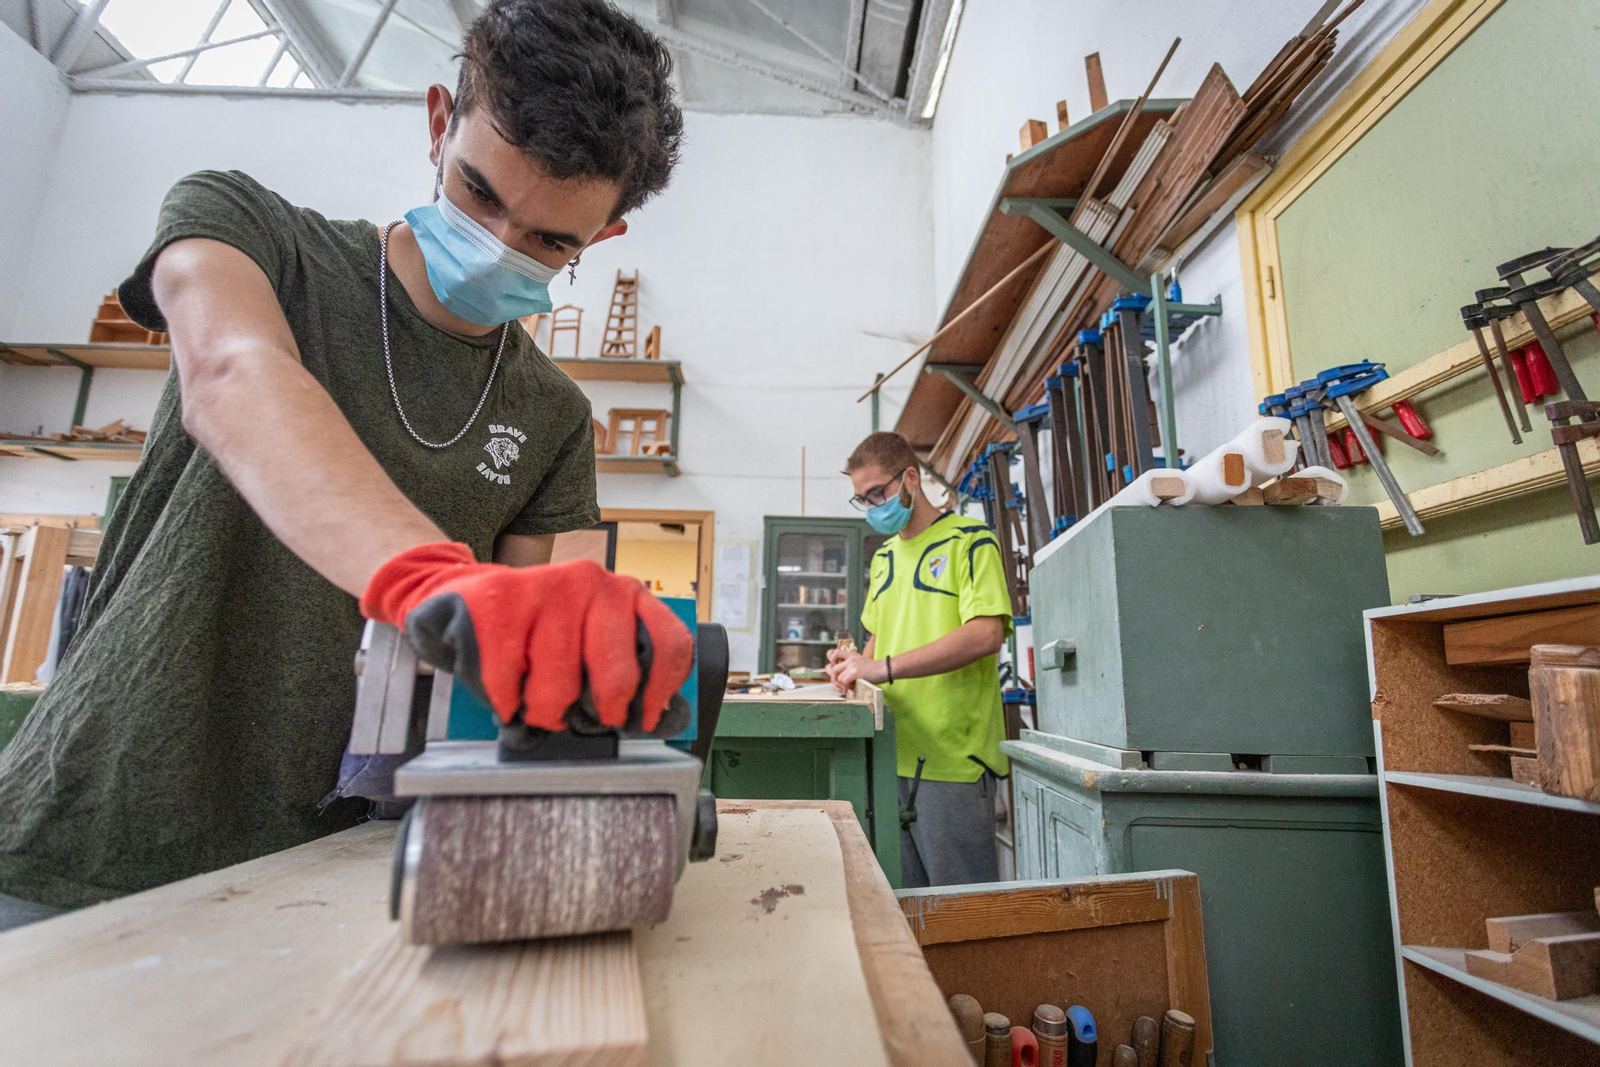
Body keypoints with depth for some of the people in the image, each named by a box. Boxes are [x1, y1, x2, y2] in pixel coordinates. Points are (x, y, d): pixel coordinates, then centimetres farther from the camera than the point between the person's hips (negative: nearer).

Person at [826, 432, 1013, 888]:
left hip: (953, 759, -6)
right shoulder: (883, 557, 16)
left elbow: (986, 634, -19)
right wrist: (857, 663, 2)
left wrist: (885, 667, -23)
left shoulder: (969, 541, -6)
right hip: (892, 755, 7)